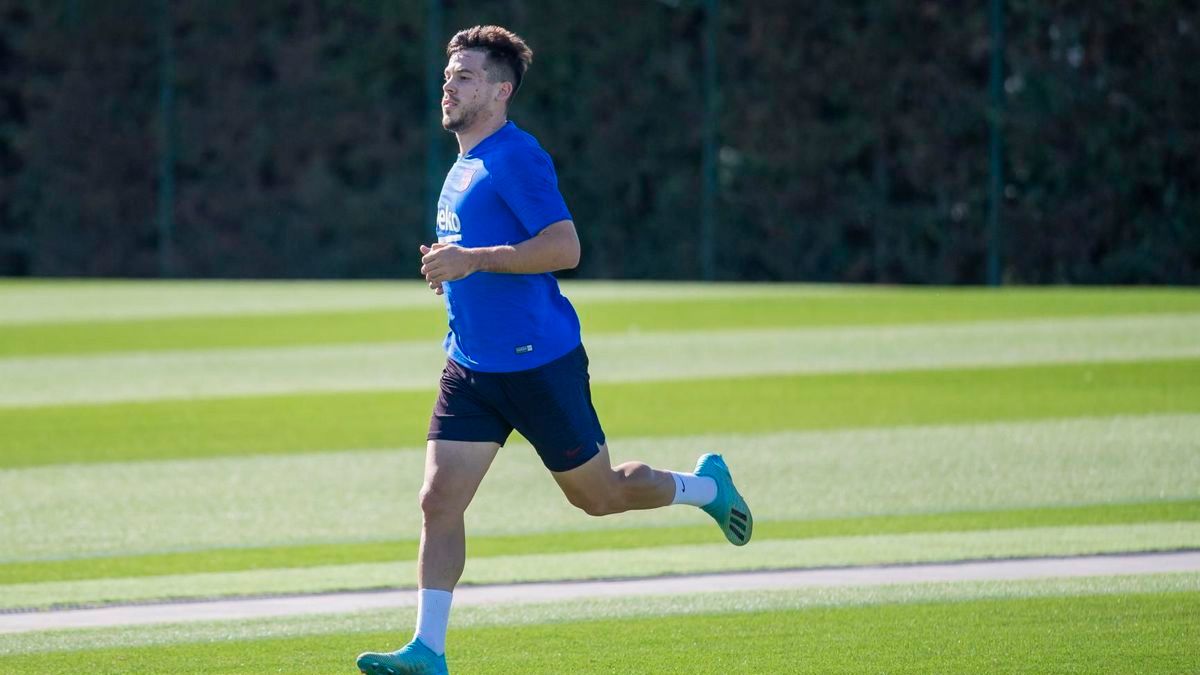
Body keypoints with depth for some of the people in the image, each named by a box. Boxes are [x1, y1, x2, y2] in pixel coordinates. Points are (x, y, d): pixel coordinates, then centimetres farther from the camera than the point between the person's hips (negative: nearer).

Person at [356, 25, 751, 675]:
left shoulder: (515, 158, -15)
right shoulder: (464, 165, 13)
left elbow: (564, 247, -24)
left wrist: (474, 260, -28)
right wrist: (450, 267, 10)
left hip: (539, 363, -8)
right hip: (471, 367, 8)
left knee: (598, 494, 7)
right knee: (438, 500, -5)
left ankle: (705, 485, 34)